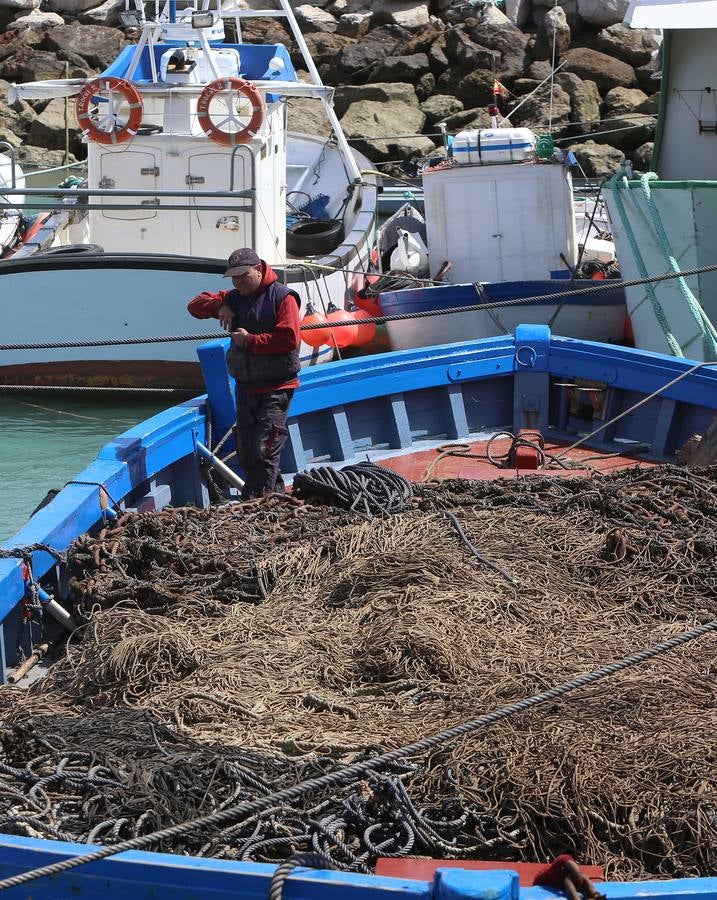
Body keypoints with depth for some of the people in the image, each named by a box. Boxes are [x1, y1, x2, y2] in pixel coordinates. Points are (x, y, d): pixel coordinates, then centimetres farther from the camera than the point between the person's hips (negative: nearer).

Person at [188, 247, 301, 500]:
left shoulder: (282, 297, -9)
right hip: (245, 385, 8)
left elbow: (289, 338, -20)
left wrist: (250, 340, -15)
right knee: (245, 451, 11)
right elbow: (196, 305, 13)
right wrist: (218, 307, -7)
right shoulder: (234, 298, 12)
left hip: (276, 386, -8)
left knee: (265, 450, -13)